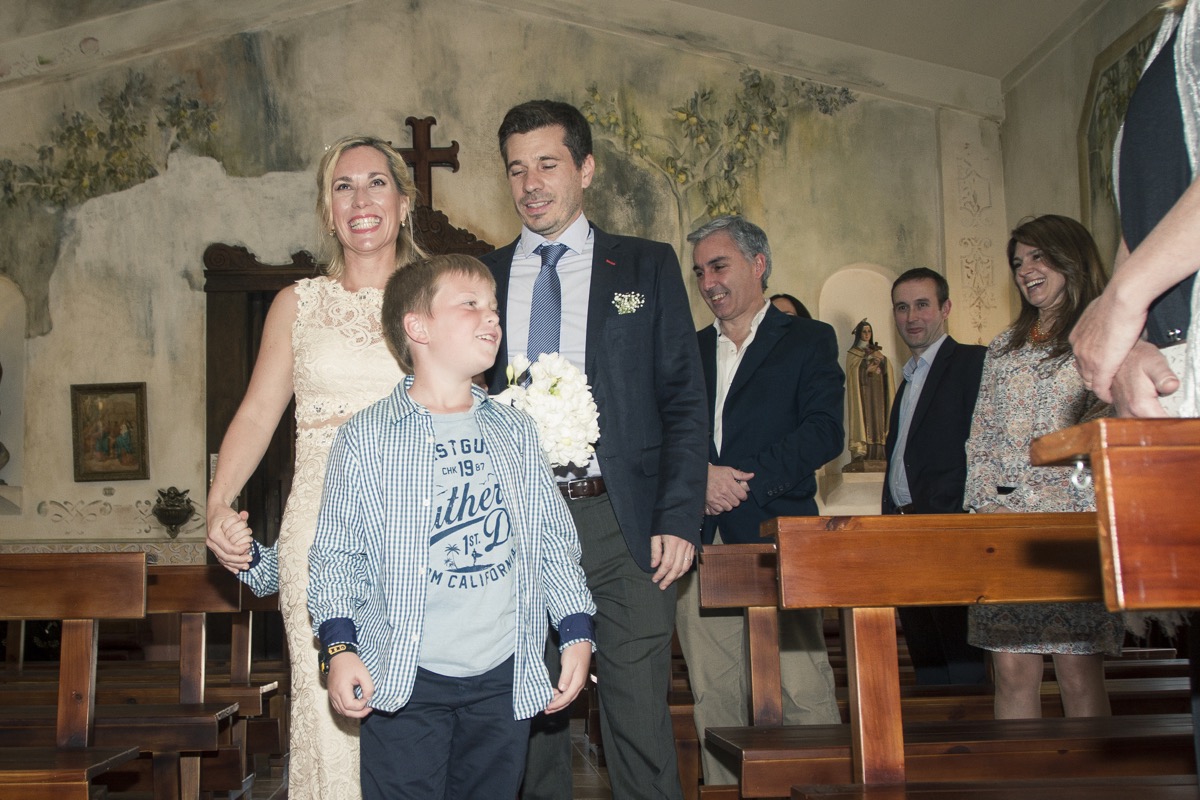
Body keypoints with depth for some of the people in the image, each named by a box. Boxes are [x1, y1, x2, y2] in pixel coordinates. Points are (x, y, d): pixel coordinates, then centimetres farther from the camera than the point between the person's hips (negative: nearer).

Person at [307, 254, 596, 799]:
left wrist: (577, 631, 5)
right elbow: (336, 552, 0)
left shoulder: (516, 431, 9)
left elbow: (554, 540, 12)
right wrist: (339, 644, -10)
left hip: (505, 676, 4)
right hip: (404, 678, -3)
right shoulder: (367, 438, -2)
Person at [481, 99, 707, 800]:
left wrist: (679, 519, -8)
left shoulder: (648, 266, 7)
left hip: (622, 521, -2)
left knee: (640, 722, 1)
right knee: (529, 719, 11)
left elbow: (683, 400, 3)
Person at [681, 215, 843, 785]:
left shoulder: (808, 341, 10)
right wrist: (699, 475, -9)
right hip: (703, 545, 4)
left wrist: (749, 480, -13)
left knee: (804, 694, -8)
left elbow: (824, 431, -4)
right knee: (714, 698, 3)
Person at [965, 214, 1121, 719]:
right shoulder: (1003, 349, 21)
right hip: (1000, 525, 5)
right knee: (1012, 670, 1)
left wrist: (1029, 504, -12)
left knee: (1079, 671, -6)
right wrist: (985, 503, 1)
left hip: (1072, 524, -5)